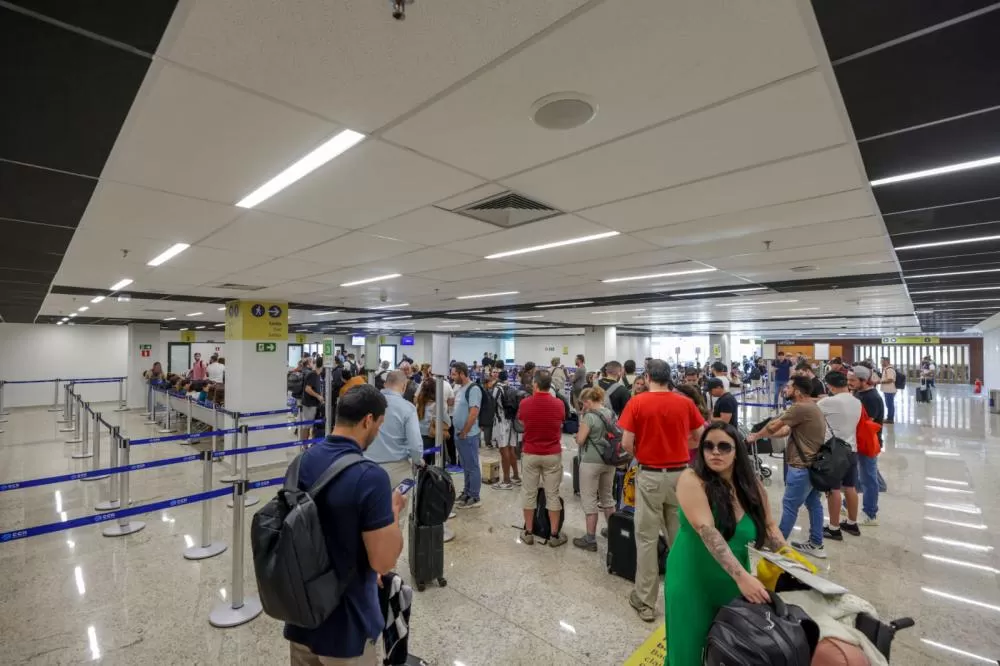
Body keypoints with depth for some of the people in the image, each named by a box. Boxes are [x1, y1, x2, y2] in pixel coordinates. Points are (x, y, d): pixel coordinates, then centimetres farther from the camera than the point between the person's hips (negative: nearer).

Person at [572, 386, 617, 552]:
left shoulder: (589, 416, -16)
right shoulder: (611, 414, 7)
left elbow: (580, 441, -12)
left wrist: (581, 420, -4)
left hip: (591, 462, -7)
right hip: (609, 460, 8)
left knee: (589, 499, 3)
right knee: (607, 496, 21)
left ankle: (590, 539, 8)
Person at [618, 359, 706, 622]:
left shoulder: (637, 402, -10)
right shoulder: (685, 403, -1)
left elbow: (626, 443, -12)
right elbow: (700, 439, 6)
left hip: (650, 475, -3)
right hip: (679, 474, 3)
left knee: (647, 538, 7)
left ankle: (645, 601, 17)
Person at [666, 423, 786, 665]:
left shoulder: (752, 487, -3)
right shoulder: (692, 480, -19)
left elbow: (768, 526, 9)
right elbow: (707, 531, -28)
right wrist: (742, 575, -33)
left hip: (734, 581, 4)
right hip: (692, 580, -4)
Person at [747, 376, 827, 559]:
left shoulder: (800, 408, -22)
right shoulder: (810, 407, 12)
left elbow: (773, 425, -14)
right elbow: (787, 430, 13)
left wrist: (756, 436, 2)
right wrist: (762, 435, 9)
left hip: (802, 466, -10)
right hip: (813, 464, 10)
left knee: (789, 505, 1)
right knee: (813, 503, 17)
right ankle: (816, 544, 28)